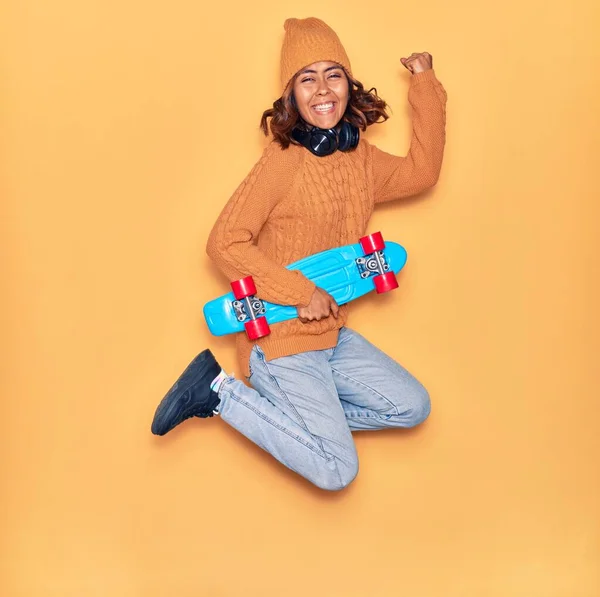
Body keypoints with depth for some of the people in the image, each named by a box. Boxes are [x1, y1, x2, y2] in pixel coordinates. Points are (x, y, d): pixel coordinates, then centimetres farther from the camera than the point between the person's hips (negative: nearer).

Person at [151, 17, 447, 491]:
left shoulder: (359, 156, 4)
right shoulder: (284, 161, -19)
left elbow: (422, 172, 12)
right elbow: (225, 243, -20)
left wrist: (425, 85, 8)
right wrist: (303, 293, -21)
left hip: (332, 335, 8)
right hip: (280, 338, -8)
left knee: (412, 407, 11)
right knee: (336, 471, -9)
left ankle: (295, 413, 11)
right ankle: (220, 390, -1)